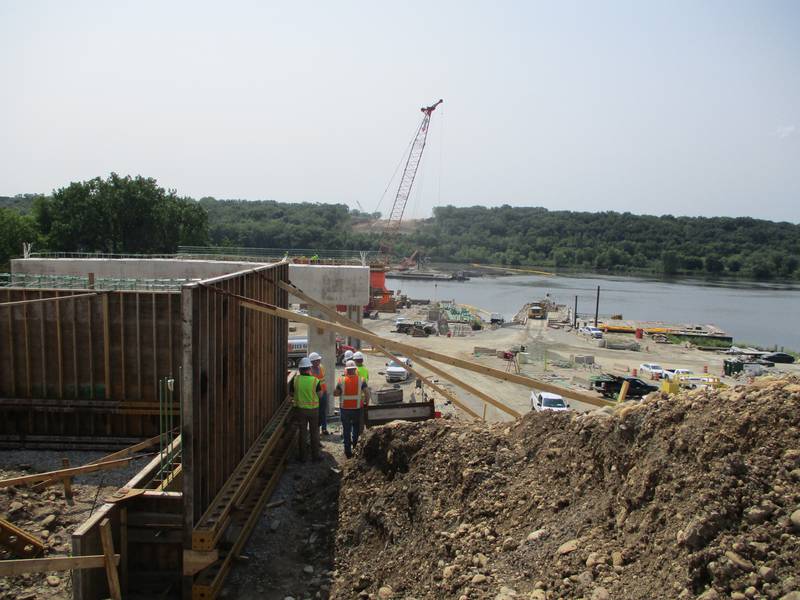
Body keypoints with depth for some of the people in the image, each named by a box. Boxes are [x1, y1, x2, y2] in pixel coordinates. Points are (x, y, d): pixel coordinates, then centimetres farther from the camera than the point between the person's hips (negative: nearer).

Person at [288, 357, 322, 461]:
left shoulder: (295, 380, -10)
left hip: (300, 409, 1)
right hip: (313, 409, -1)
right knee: (314, 433, 12)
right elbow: (320, 394, -7)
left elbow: (291, 394, 2)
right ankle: (315, 456, 18)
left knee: (302, 432, 13)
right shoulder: (315, 380, -14)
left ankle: (302, 456, 18)